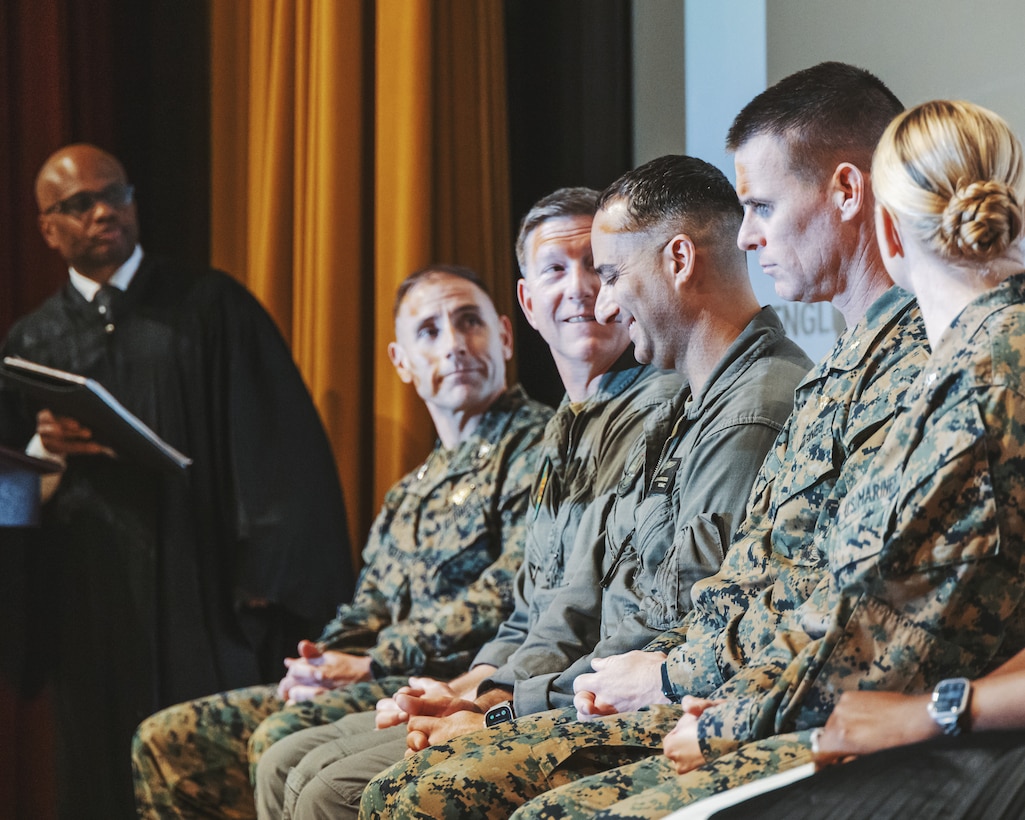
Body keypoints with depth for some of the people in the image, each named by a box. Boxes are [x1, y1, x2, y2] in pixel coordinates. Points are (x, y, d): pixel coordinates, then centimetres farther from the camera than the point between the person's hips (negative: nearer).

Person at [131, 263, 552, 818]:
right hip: (378, 685, 9)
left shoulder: (536, 445, -4)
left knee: (283, 739, -32)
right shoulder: (408, 496, 25)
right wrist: (321, 663, -2)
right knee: (165, 740, -1)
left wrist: (370, 665, -13)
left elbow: (508, 597, -15)